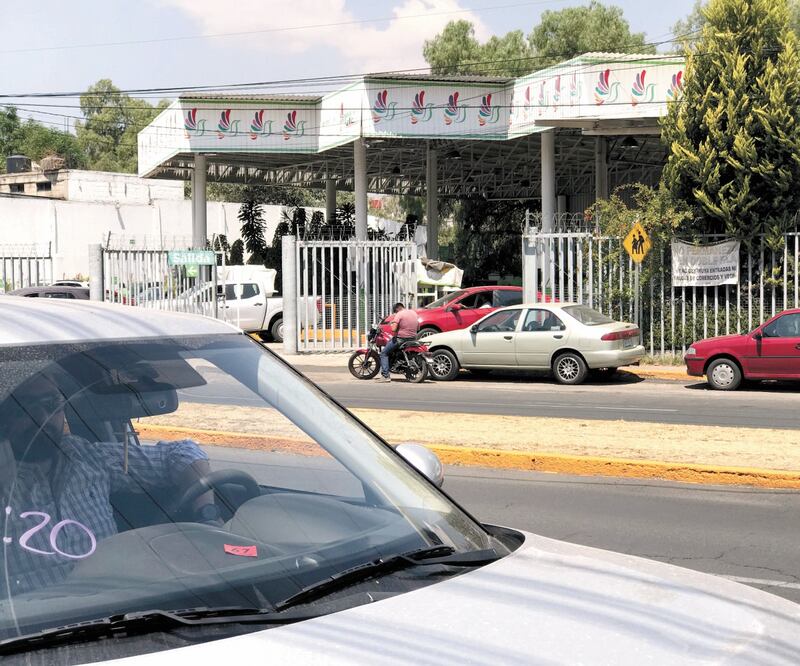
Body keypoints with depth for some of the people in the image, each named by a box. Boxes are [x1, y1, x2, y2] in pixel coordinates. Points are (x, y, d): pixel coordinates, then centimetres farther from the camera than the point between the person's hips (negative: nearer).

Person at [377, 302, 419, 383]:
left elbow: (393, 329, -19)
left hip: (401, 338, -8)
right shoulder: (414, 313, 12)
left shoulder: (399, 314, -11)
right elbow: (418, 328, 17)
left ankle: (385, 375, -11)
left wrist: (391, 323, 0)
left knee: (384, 353, 2)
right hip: (413, 338, 8)